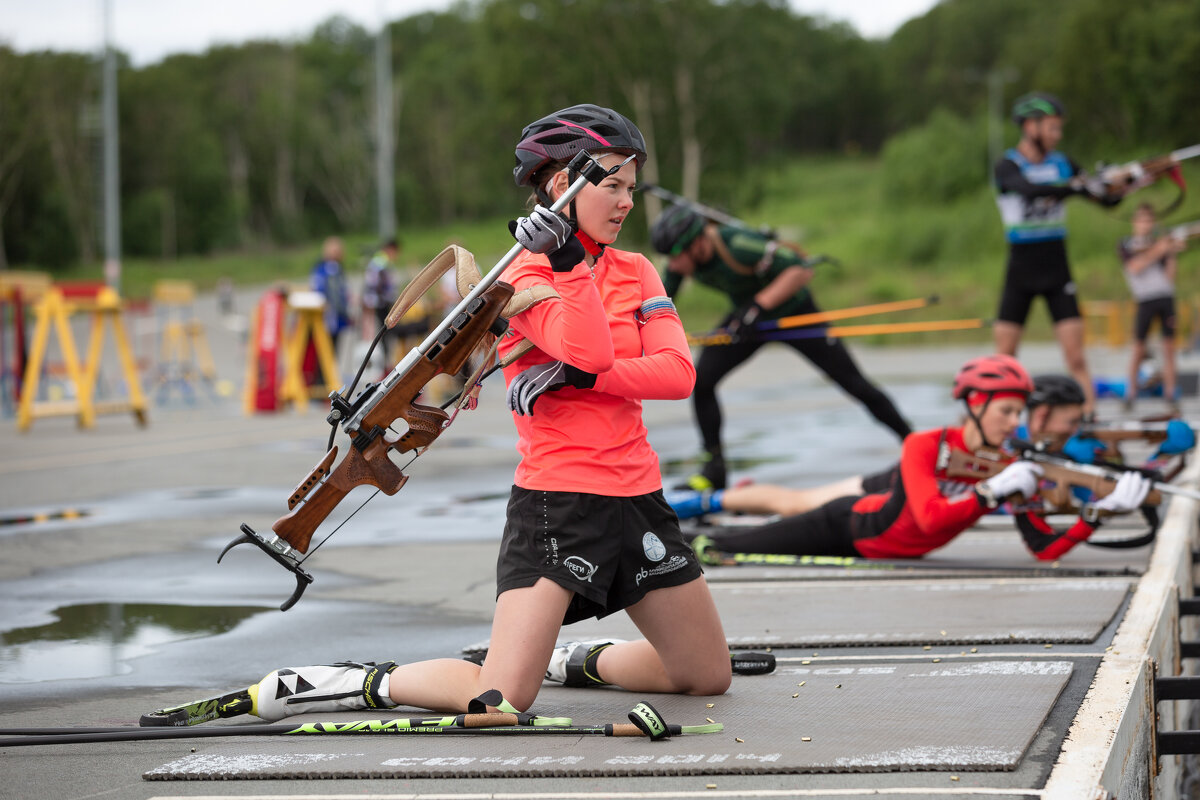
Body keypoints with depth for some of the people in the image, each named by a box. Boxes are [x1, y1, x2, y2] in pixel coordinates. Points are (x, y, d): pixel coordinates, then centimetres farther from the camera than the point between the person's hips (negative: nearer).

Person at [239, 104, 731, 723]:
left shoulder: (635, 272, 11)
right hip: (556, 498, -6)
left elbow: (678, 373, -5)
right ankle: (366, 682, 5)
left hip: (637, 497, 7)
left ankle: (575, 661, 31)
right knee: (498, 702, -17)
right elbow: (589, 351, -24)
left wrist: (580, 376, -17)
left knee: (709, 675, 11)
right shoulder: (528, 272, -6)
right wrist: (567, 260, -30)